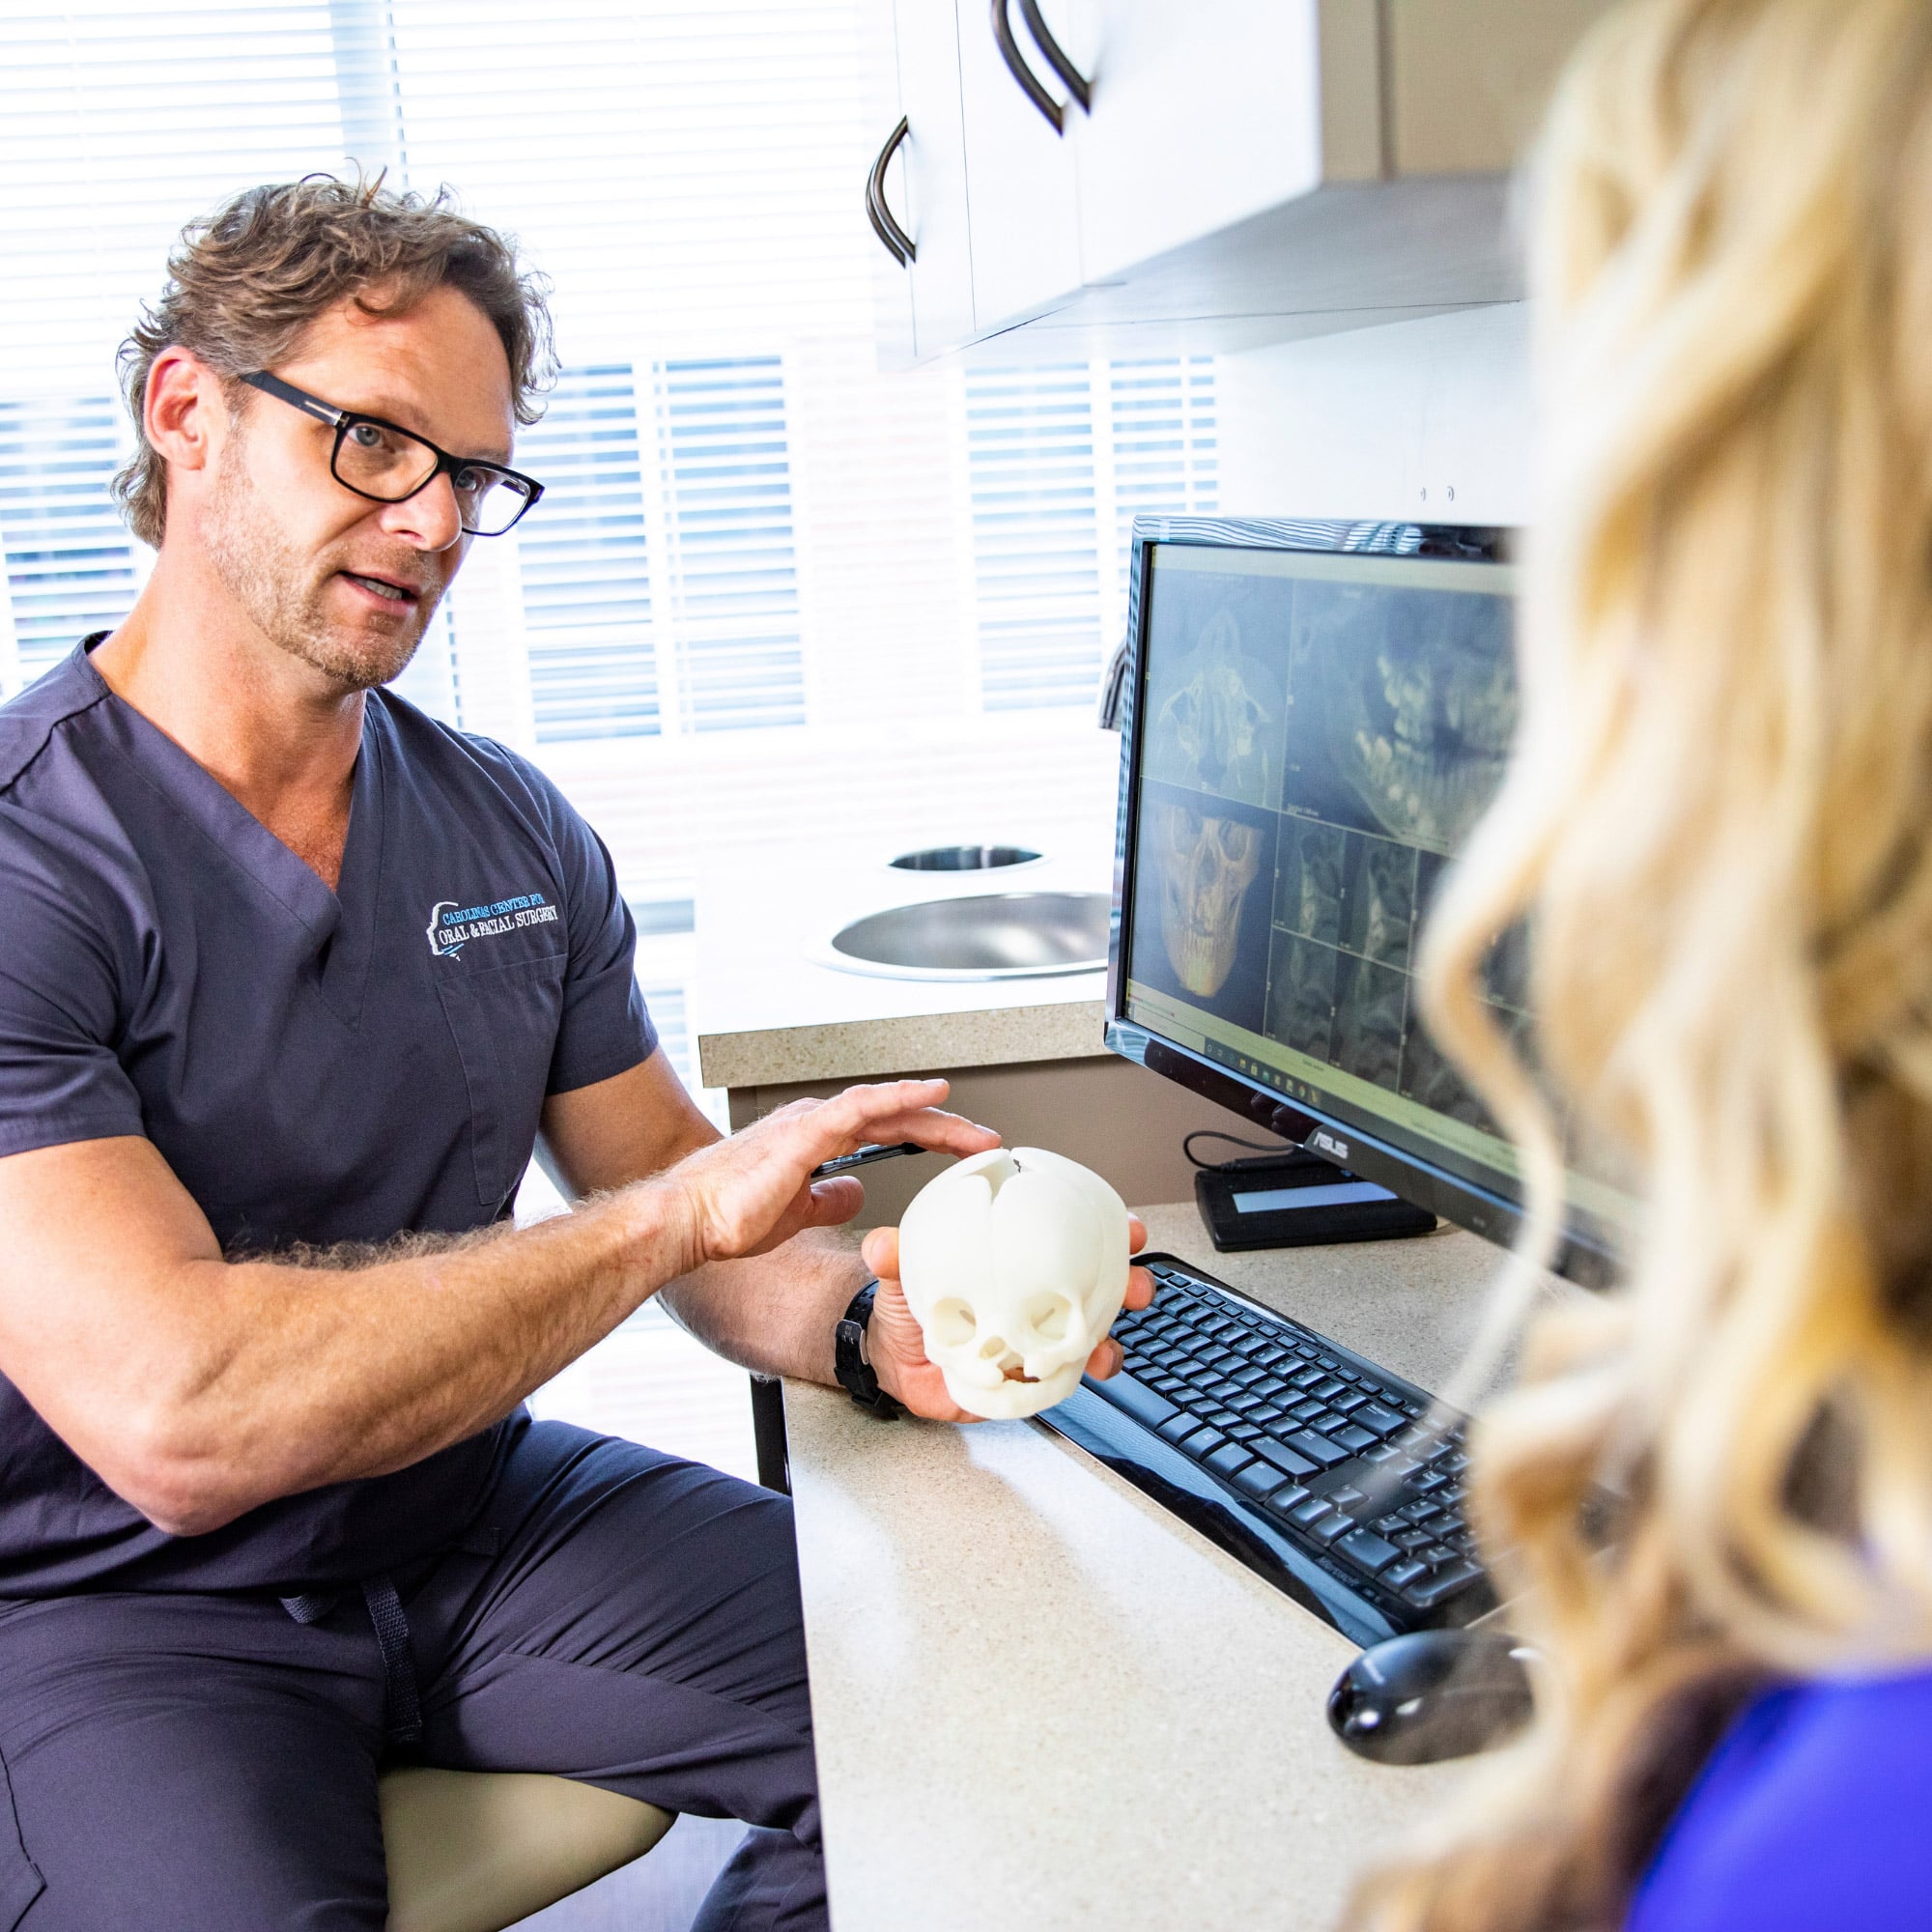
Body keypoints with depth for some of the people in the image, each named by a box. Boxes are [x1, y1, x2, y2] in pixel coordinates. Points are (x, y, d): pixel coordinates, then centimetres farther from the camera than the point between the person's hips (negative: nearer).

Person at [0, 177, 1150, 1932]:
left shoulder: (518, 834, 5)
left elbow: (686, 1211, 7)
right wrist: (677, 1206, -23)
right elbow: (173, 1413, -28)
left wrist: (864, 1317, -17)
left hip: (482, 1522, 6)